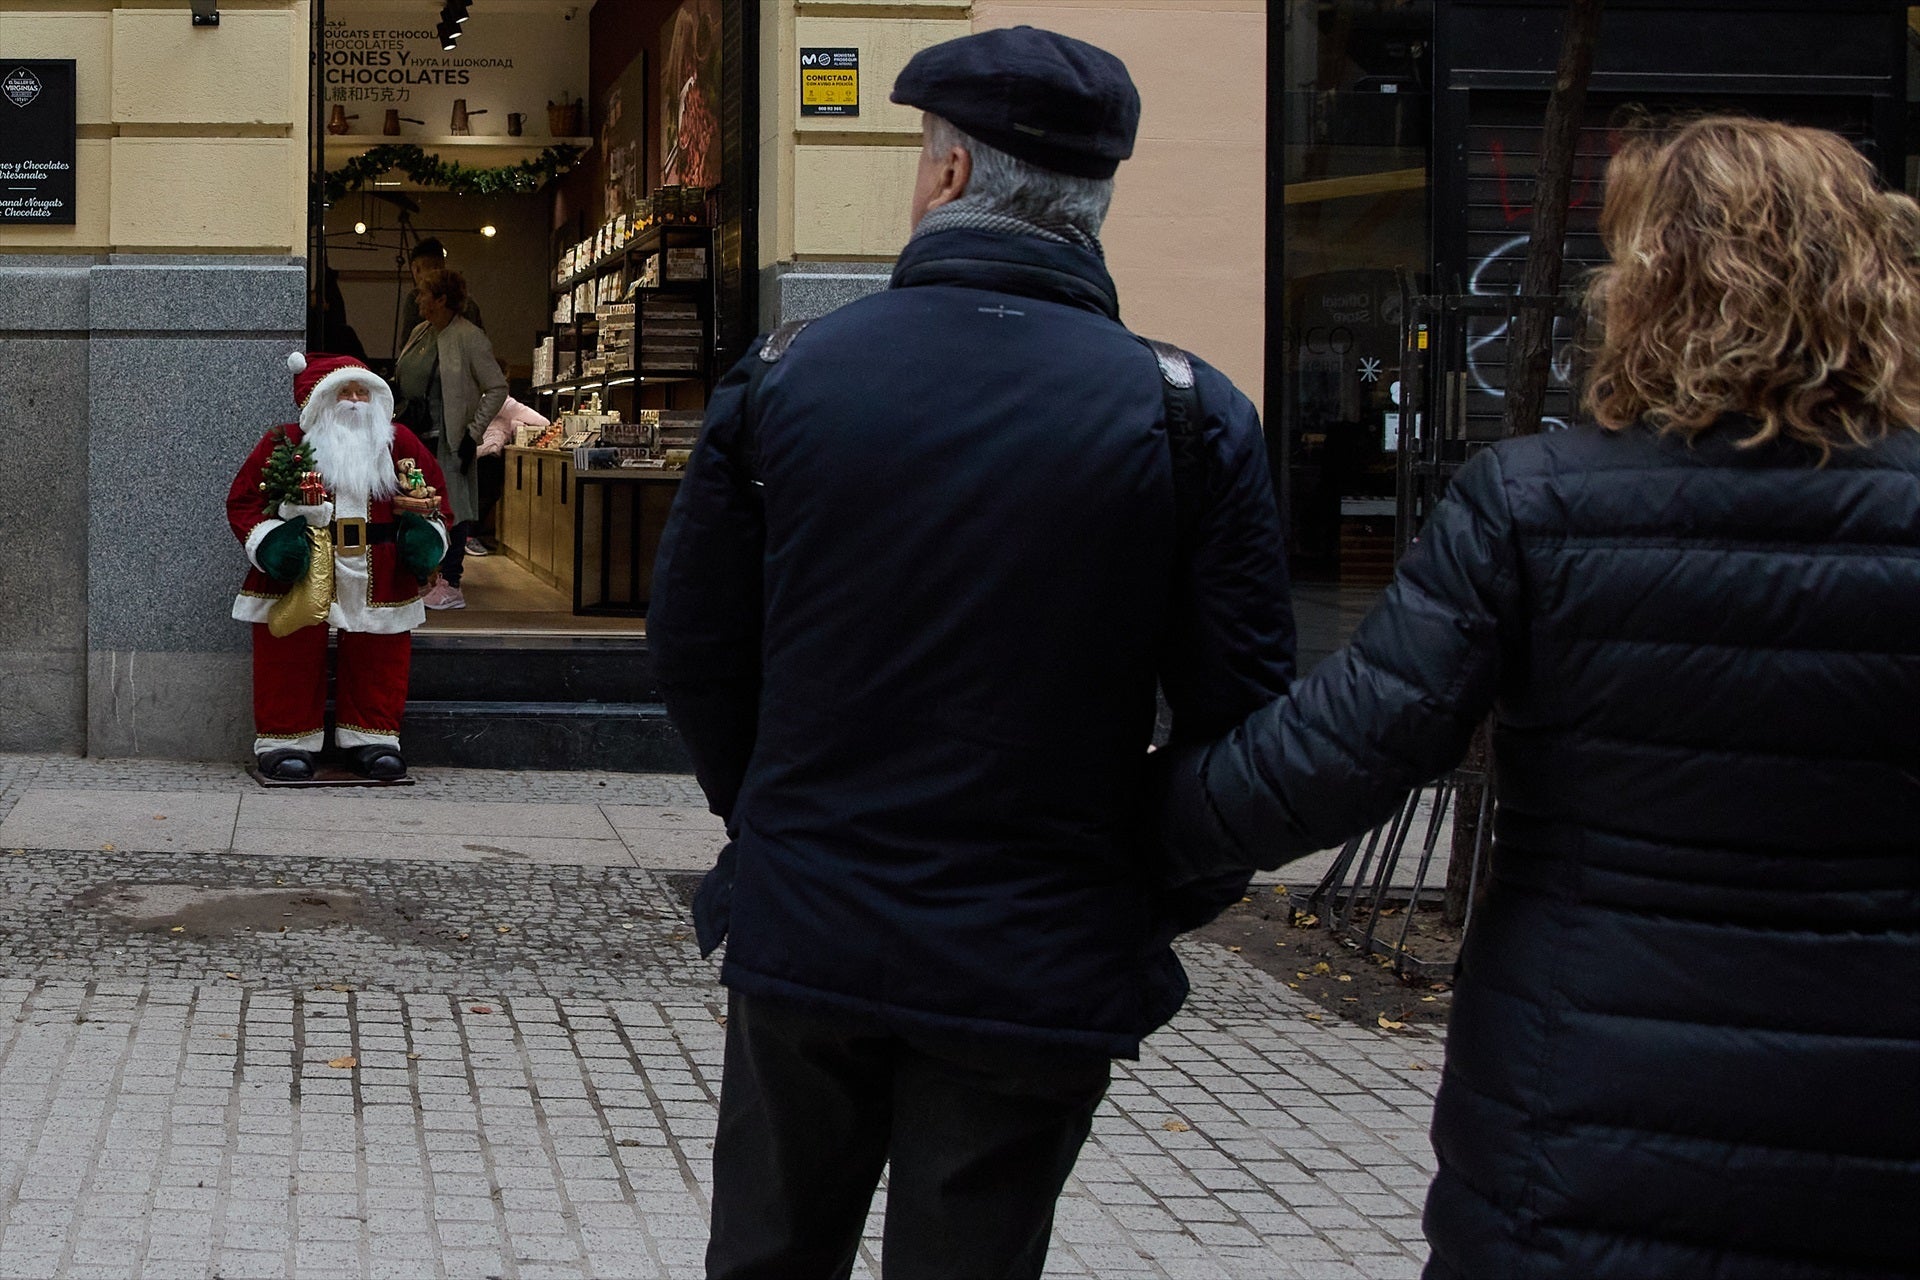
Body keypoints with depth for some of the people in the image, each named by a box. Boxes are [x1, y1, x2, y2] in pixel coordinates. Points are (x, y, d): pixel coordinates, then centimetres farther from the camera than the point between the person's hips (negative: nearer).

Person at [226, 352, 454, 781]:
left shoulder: (401, 444, 8)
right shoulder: (284, 444, -1)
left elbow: (435, 501, 16)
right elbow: (243, 501, 1)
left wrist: (426, 534, -3)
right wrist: (269, 540, -15)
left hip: (376, 581, 2)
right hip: (299, 574, -2)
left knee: (379, 662, 5)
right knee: (292, 660, -2)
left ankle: (372, 739, 17)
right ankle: (288, 741, 9)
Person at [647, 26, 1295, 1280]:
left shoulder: (781, 377, -3)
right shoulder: (1187, 415, -8)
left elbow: (695, 648, 4)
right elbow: (1242, 709, -8)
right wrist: (1162, 901, 8)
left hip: (800, 939, 2)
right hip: (1037, 973, -1)